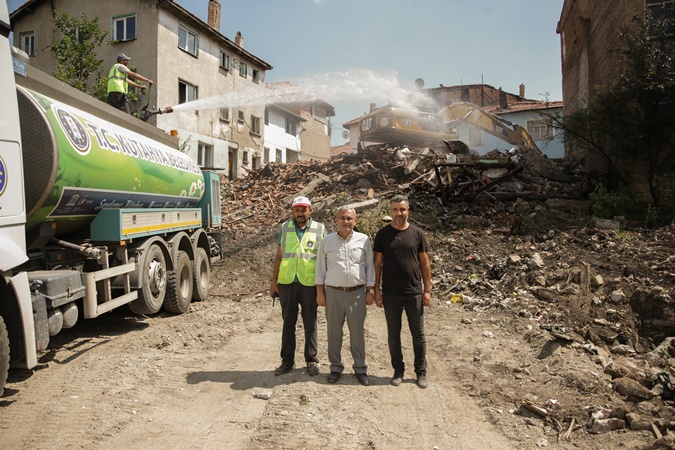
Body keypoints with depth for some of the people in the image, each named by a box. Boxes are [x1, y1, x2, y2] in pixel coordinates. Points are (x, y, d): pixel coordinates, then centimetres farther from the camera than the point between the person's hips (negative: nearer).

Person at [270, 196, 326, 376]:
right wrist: (273, 282, 7)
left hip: (310, 284, -2)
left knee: (310, 323, 7)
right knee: (288, 322, 10)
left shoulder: (320, 229, 1)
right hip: (287, 282, 2)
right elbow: (279, 257, 10)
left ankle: (312, 360, 20)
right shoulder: (285, 228, 8)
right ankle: (287, 360, 21)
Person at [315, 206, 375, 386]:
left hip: (357, 292, 0)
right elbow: (320, 268, 5)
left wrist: (370, 291, 2)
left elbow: (370, 267, 5)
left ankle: (360, 368, 20)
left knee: (357, 332, 6)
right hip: (333, 292, 1)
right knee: (334, 331, 8)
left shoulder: (363, 240, 2)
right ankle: (336, 367, 22)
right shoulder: (327, 241, 3)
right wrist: (320, 292, 1)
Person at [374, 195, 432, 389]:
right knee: (393, 333, 11)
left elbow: (425, 263, 3)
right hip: (390, 294, 0)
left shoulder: (417, 233, 0)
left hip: (414, 293, 0)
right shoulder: (383, 234, -1)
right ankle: (398, 370, 27)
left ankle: (421, 372, 24)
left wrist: (427, 290, -1)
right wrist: (376, 290, -2)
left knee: (418, 334, 9)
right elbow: (377, 263, 2)